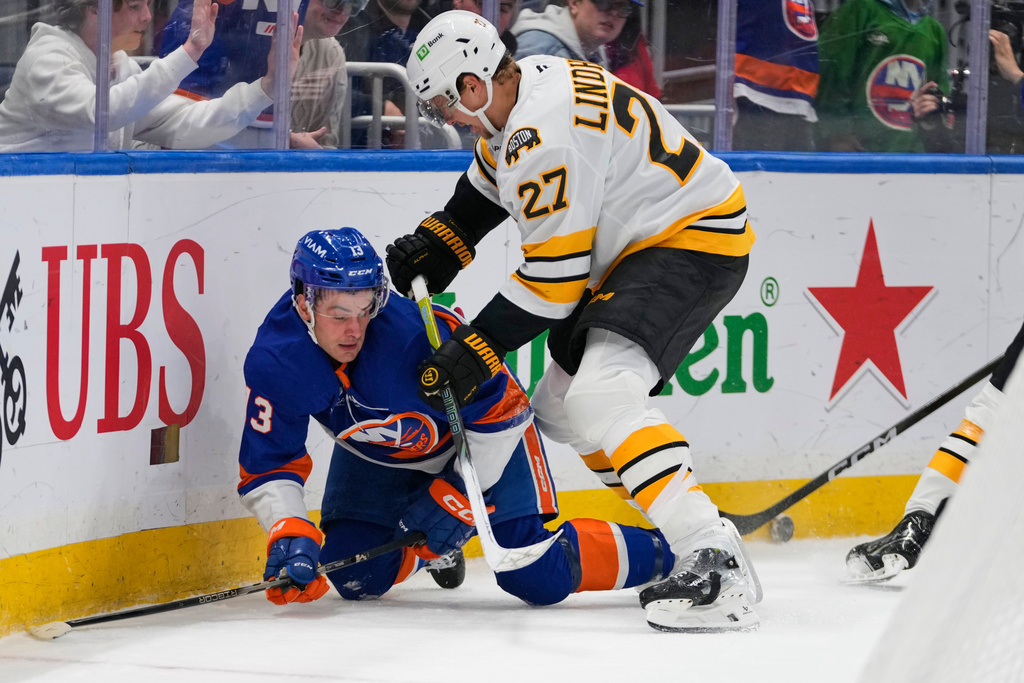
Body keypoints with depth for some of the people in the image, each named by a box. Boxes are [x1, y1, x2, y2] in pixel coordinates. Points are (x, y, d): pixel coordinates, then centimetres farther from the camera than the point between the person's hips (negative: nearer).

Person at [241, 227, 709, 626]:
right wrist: (289, 535, -35)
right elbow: (268, 468, -18)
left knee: (539, 580, -15)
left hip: (484, 437, -5)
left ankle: (661, 554, 8)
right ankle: (427, 549, 29)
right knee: (355, 579, -6)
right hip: (379, 457, 5)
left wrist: (459, 496, -23)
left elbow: (500, 409, -26)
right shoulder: (273, 363, -27)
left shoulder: (420, 332, -39)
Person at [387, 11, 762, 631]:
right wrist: (431, 245, 22)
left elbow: (555, 278, -23)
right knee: (560, 410, 15)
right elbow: (488, 184, 26)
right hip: (640, 250, 11)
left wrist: (476, 350, -16)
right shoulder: (529, 83, 5)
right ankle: (688, 538, 23)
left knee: (599, 396, -28)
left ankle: (718, 564, -34)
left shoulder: (545, 137, -26)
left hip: (695, 241, -11)